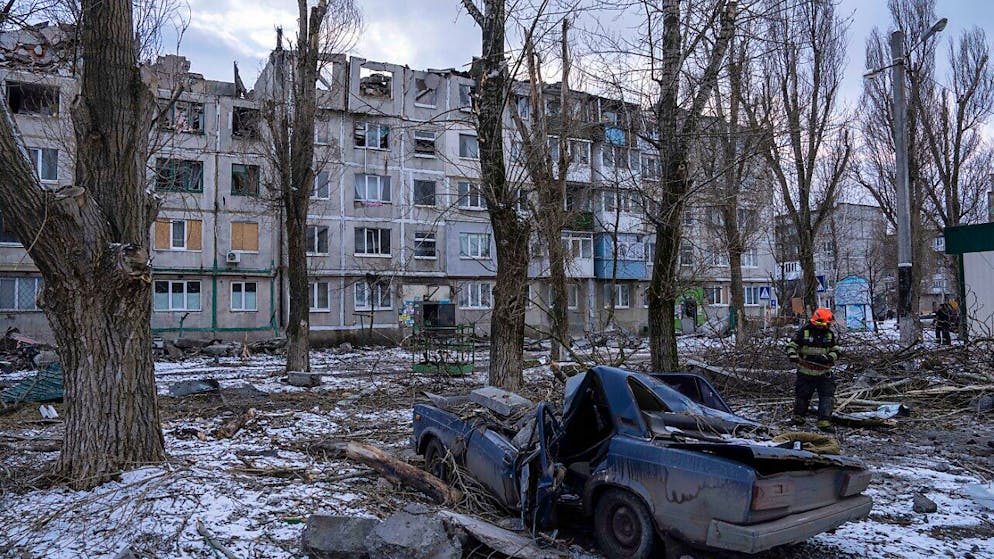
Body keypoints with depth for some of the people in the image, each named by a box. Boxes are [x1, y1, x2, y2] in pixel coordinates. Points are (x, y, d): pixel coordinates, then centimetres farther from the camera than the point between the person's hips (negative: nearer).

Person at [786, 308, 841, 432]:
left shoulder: (831, 334, 1)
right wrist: (792, 355, -24)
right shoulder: (803, 331, -7)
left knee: (827, 397, -6)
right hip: (805, 372, -2)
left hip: (824, 373, 2)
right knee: (802, 395, 11)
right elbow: (792, 345, -4)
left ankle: (824, 422, -2)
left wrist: (827, 358, -17)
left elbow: (836, 351, 3)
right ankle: (798, 417, 32)